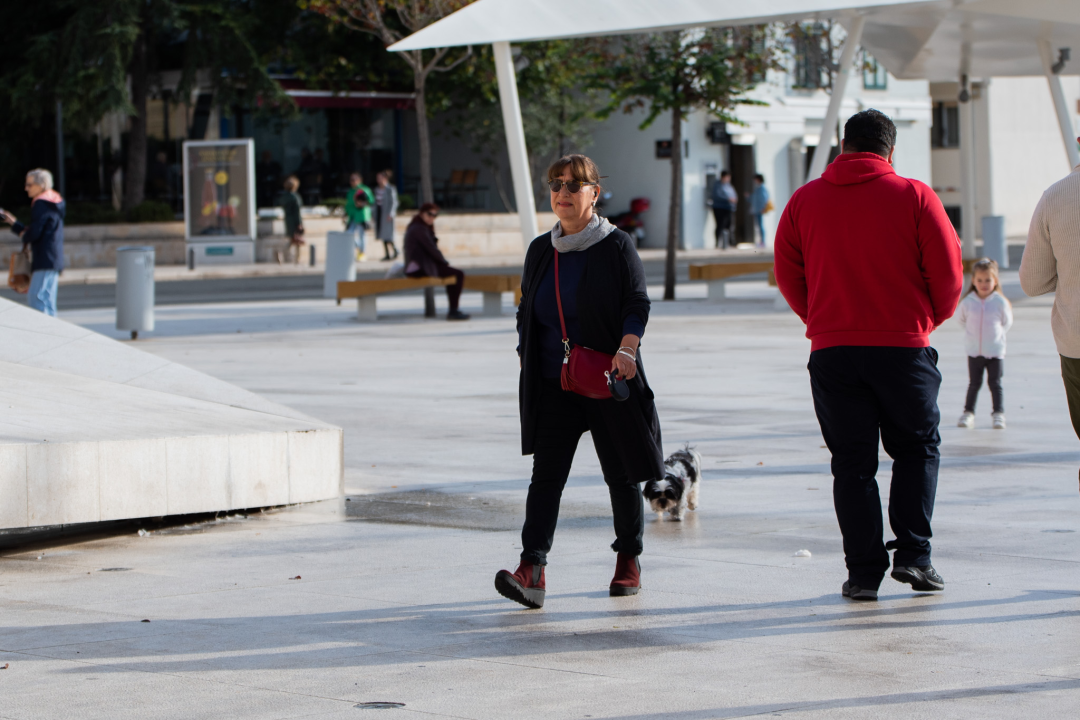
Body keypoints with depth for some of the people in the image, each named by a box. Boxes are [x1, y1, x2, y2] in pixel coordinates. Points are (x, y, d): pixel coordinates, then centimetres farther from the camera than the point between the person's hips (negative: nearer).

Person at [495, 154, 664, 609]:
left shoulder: (616, 246, -2)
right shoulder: (540, 251, 11)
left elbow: (637, 303, -8)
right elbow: (526, 314, 18)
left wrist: (626, 348, -24)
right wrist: (527, 362, 10)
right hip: (553, 385, 3)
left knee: (620, 474, 7)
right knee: (546, 472, -10)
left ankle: (628, 560, 26)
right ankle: (532, 571, -19)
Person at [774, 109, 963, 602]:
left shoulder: (804, 200, 4)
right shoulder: (914, 197, -2)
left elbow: (787, 274, 8)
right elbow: (948, 274, -3)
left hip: (831, 352, 2)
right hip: (904, 347, -1)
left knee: (852, 461, 8)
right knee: (917, 448, 15)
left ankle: (863, 571, 5)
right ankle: (912, 553, 4)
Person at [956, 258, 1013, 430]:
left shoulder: (1000, 302, -8)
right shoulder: (968, 302, -7)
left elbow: (1007, 322, 8)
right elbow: (960, 318, 12)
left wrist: (997, 334, 6)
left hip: (995, 352, -1)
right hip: (974, 351, 1)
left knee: (995, 384, 4)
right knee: (974, 383, 9)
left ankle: (998, 413, 14)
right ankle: (968, 413, 19)